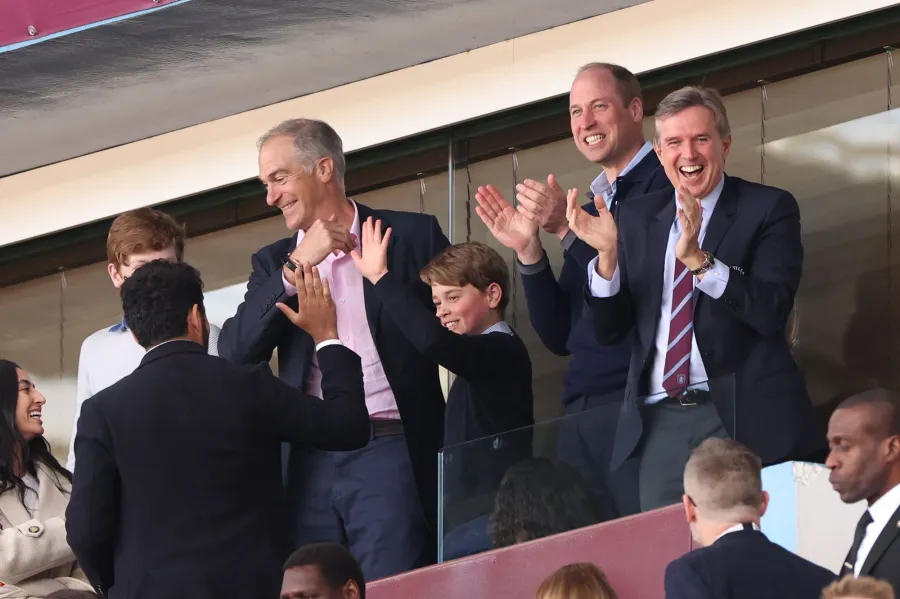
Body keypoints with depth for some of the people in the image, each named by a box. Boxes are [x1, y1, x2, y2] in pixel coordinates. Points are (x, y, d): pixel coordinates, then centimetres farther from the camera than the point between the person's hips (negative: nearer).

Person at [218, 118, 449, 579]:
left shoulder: (413, 235, 6)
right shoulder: (274, 262, 16)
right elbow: (235, 351, 1)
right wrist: (297, 266, -6)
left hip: (389, 454, -4)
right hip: (310, 463, 4)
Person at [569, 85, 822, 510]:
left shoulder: (768, 209, 0)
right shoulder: (637, 217, 12)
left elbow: (771, 312, -13)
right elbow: (609, 331, 9)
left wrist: (697, 259, -24)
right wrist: (607, 255, -8)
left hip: (742, 417, -3)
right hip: (660, 423, 3)